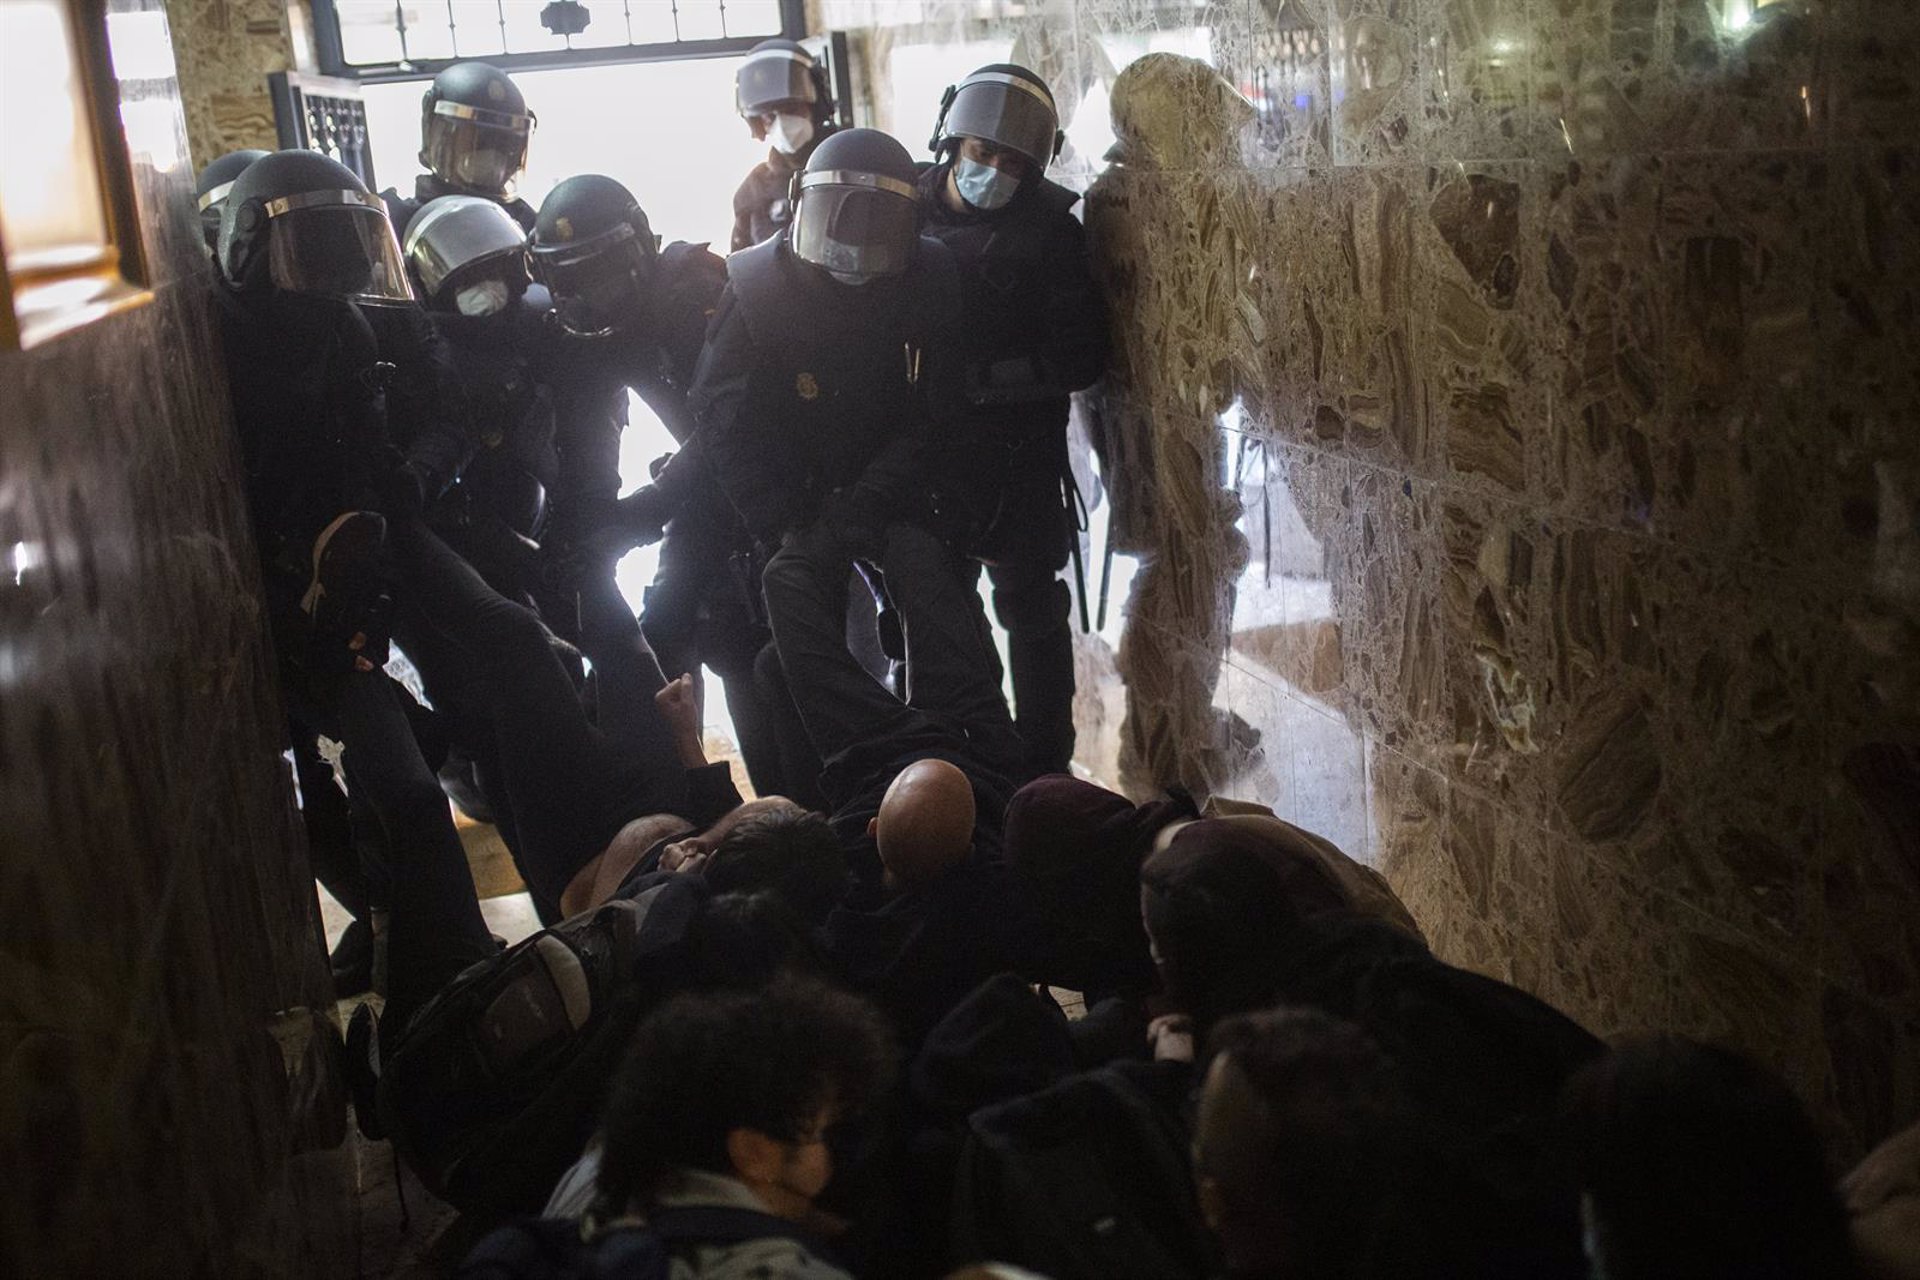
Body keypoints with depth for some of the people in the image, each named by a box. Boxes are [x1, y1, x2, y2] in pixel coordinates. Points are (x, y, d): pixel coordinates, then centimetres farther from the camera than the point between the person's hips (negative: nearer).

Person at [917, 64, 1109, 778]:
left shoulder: (1050, 230, -8)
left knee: (1032, 609, 8)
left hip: (1019, 456, -3)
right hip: (926, 449, 3)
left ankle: (1044, 768, 20)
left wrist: (984, 379, -21)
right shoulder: (907, 210, 0)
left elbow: (1081, 357, -12)